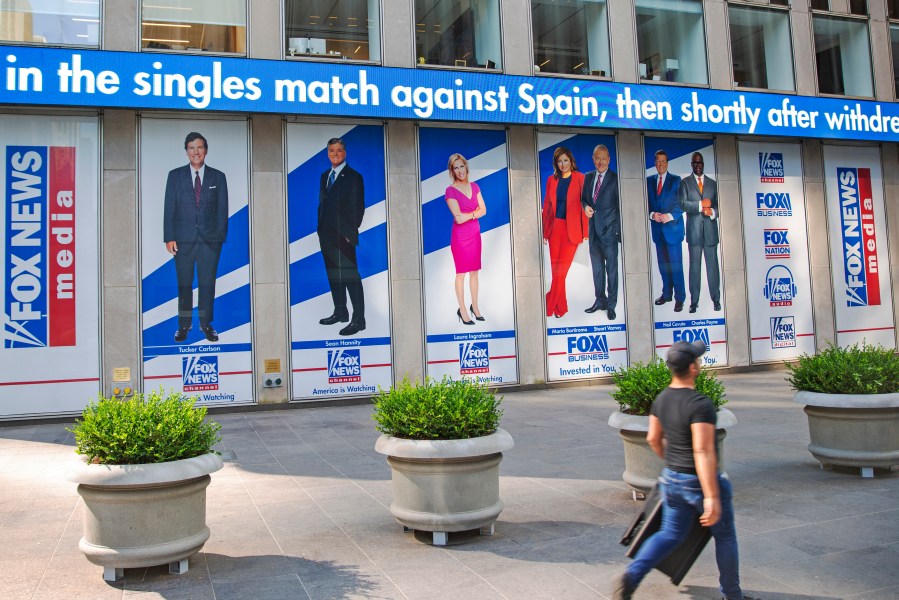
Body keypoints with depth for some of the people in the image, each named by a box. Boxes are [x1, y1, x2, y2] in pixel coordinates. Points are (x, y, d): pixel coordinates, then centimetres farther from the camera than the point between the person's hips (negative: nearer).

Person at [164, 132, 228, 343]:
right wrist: (169, 237, -4)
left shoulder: (218, 177, 6)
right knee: (184, 284, 5)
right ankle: (184, 324, 16)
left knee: (207, 283, 3)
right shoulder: (175, 176, 6)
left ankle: (206, 324, 14)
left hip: (210, 238, 0)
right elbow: (169, 208, 3)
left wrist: (221, 236, -3)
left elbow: (222, 209, 5)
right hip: (183, 238, 0)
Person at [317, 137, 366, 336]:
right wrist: (321, 229, 11)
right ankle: (340, 312, 23)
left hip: (344, 237, -7)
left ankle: (358, 319, -4)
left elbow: (358, 208, -9)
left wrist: (349, 233, -13)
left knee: (351, 277, -7)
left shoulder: (353, 177, -5)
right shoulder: (325, 176, 17)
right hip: (326, 235, 7)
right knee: (333, 275, 12)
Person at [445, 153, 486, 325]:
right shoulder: (451, 191, -11)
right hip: (460, 236, -5)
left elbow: (483, 210, 2)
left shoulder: (474, 186, 5)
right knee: (461, 273, 2)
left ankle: (475, 306, 21)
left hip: (475, 234, 5)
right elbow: (458, 217, -19)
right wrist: (475, 213, -9)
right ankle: (462, 310, 11)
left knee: (474, 271, 10)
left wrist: (468, 215, -12)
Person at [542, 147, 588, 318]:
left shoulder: (580, 178, -2)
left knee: (561, 269, -5)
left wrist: (585, 232, -7)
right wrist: (544, 231, 9)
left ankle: (550, 306, 5)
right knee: (556, 269, 5)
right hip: (554, 227, 4)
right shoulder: (551, 180, 9)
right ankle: (561, 308, 16)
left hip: (572, 229, -4)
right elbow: (547, 205, 12)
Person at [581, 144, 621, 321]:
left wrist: (619, 231, -10)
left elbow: (621, 206, -6)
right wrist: (586, 206, -5)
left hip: (609, 230, -5)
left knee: (611, 268, 2)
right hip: (594, 230, 5)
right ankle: (600, 301, 25)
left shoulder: (615, 179, -7)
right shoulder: (588, 177, 9)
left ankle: (611, 304, 11)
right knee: (597, 268, 14)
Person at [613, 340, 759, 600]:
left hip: (672, 478, 7)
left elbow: (653, 438, 12)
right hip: (700, 481, -7)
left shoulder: (662, 399, 0)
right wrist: (712, 497, -27)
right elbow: (703, 452, -28)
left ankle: (631, 576, -3)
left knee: (670, 534, 16)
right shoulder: (700, 405, -24)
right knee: (725, 536, 16)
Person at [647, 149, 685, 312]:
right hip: (657, 228, 4)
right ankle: (667, 294, 22)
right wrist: (652, 214, -10)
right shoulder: (649, 180, 10)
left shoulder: (676, 180, 1)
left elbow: (682, 203, -4)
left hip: (672, 227, -3)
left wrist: (669, 216, -17)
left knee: (676, 264, -5)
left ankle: (679, 298, 1)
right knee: (663, 263, 10)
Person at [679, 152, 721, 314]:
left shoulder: (713, 183, 14)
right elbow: (683, 204, -6)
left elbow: (718, 205, 12)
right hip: (694, 230, -2)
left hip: (711, 229, 2)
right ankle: (694, 301, 5)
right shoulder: (685, 183, 7)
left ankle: (716, 299, 10)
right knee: (694, 265, 1)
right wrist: (701, 205, -16)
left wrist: (713, 212, -9)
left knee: (713, 264, 2)